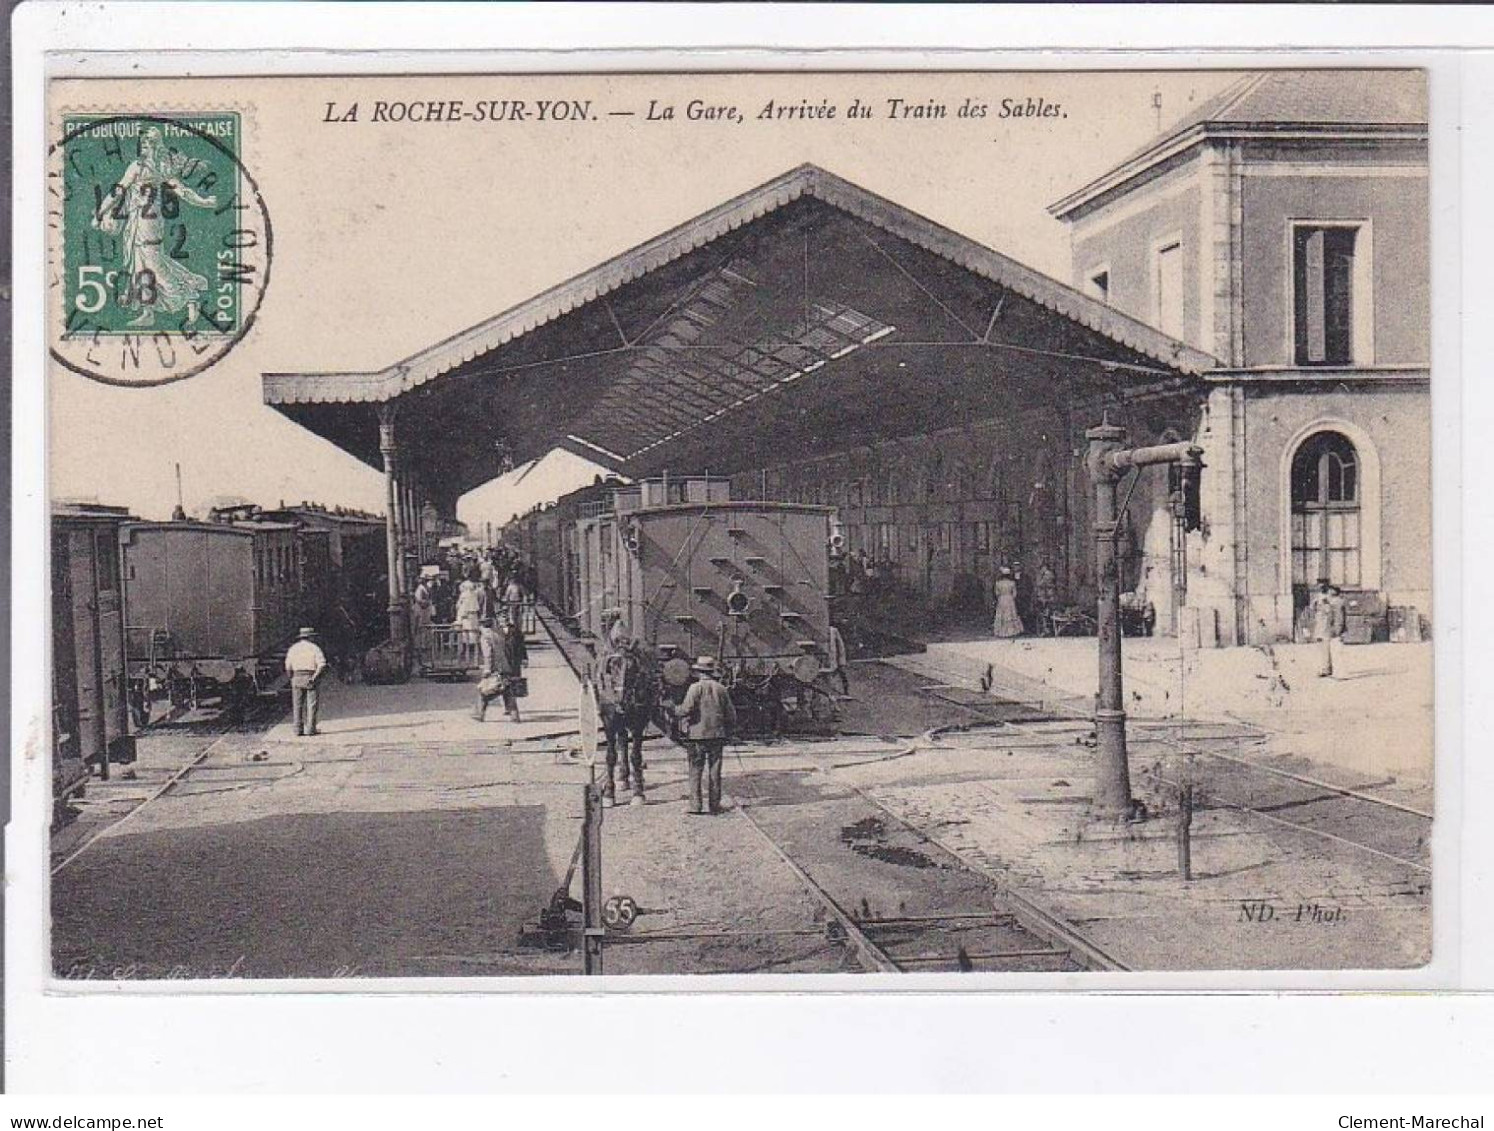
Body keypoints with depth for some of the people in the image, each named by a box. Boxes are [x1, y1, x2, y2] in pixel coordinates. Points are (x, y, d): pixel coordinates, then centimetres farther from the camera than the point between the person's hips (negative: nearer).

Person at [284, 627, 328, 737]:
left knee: (297, 705, 7)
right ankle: (310, 729, -3)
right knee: (311, 705, 0)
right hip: (310, 678, -3)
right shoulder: (314, 648, 0)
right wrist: (315, 676, -10)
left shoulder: (293, 648, 9)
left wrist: (292, 678, 13)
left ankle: (298, 729, 5)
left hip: (297, 678, 3)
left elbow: (288, 666, 4)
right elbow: (322, 664, -12)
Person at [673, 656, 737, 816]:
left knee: (695, 771, 1)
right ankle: (715, 804, 12)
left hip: (697, 734, -3)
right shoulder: (722, 689, 6)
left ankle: (695, 806, -2)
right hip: (717, 735, 4)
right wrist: (726, 730, 21)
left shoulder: (696, 688, -7)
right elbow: (732, 715, 8)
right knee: (714, 771, 10)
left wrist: (676, 710, 2)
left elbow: (686, 709, -18)